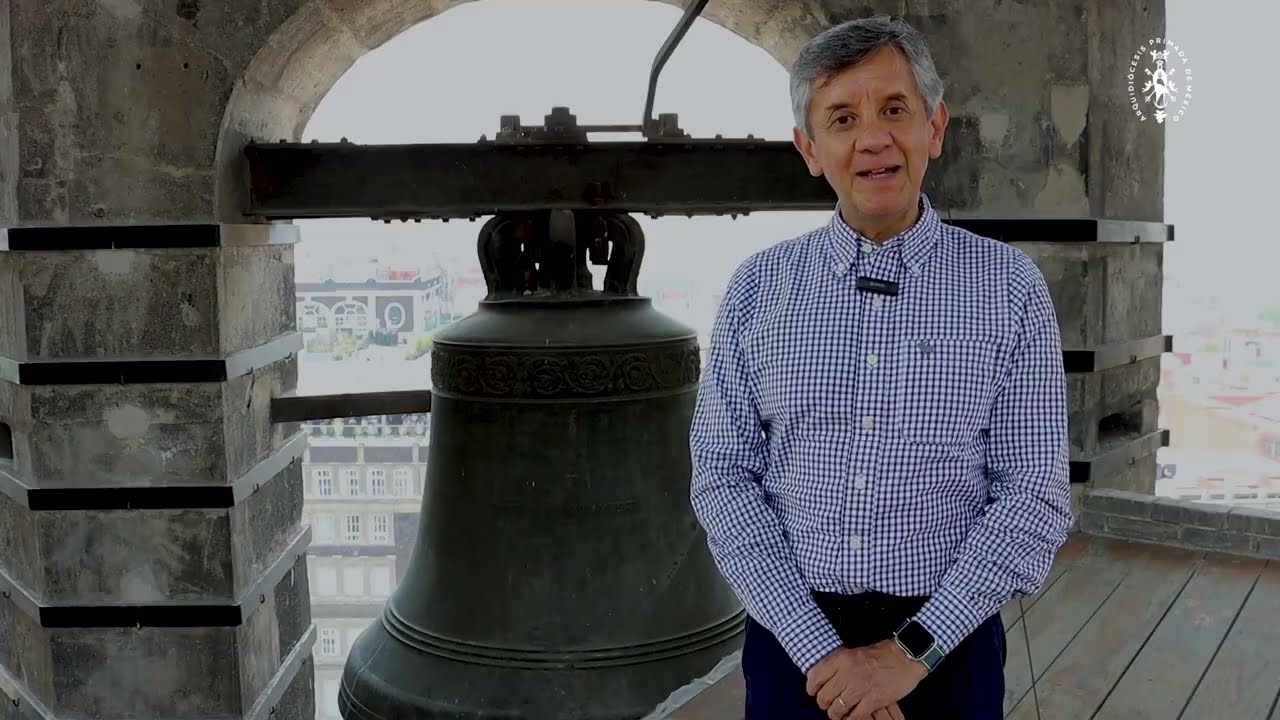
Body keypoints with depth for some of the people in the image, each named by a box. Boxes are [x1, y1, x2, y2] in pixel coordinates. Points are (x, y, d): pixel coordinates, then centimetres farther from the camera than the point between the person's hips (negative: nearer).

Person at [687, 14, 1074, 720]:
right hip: (790, 639, 1)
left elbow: (1035, 496, -7)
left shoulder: (1010, 288, -5)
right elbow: (723, 479, -5)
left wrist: (912, 650, -14)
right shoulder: (756, 288, -2)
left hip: (949, 640, 0)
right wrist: (820, 650, -13)